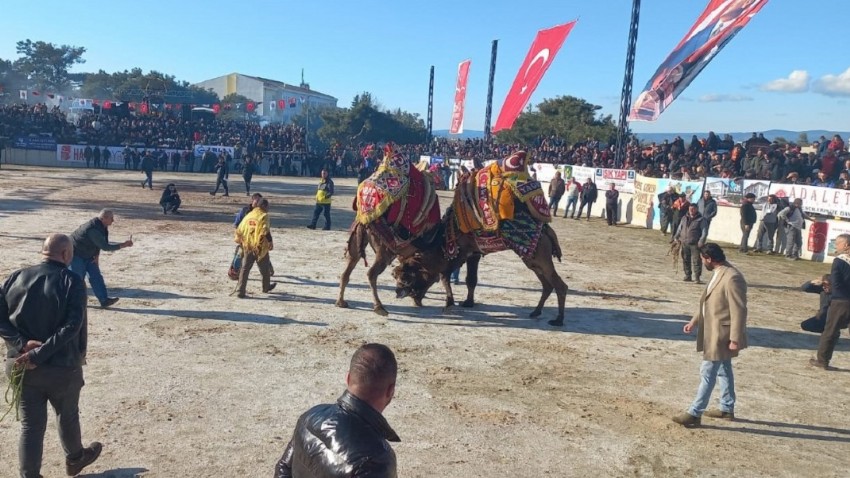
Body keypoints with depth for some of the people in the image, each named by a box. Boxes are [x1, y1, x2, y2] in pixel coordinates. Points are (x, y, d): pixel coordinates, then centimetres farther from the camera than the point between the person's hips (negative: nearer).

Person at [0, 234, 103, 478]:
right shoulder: (72, 281, -13)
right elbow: (73, 326, -24)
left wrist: (22, 344, -14)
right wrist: (39, 355, -21)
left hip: (20, 365, 3)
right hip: (61, 367, -3)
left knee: (31, 424, 13)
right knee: (67, 416, 20)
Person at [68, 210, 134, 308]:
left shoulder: (102, 227, -1)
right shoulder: (93, 229, -32)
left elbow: (101, 243, 11)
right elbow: (105, 246, -33)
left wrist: (97, 255, -2)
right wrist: (124, 245, -33)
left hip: (88, 255, 9)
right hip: (76, 254, -9)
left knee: (96, 276, 1)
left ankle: (104, 300, -2)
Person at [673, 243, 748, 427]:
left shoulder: (732, 278, -24)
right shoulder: (718, 273, 8)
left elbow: (739, 311, -24)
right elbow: (708, 301, 18)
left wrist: (735, 339, -23)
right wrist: (694, 321, 18)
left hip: (721, 334, -10)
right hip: (714, 331, 10)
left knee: (707, 373, -5)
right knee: (723, 371, 20)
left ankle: (695, 413, 2)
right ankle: (727, 409, 34)